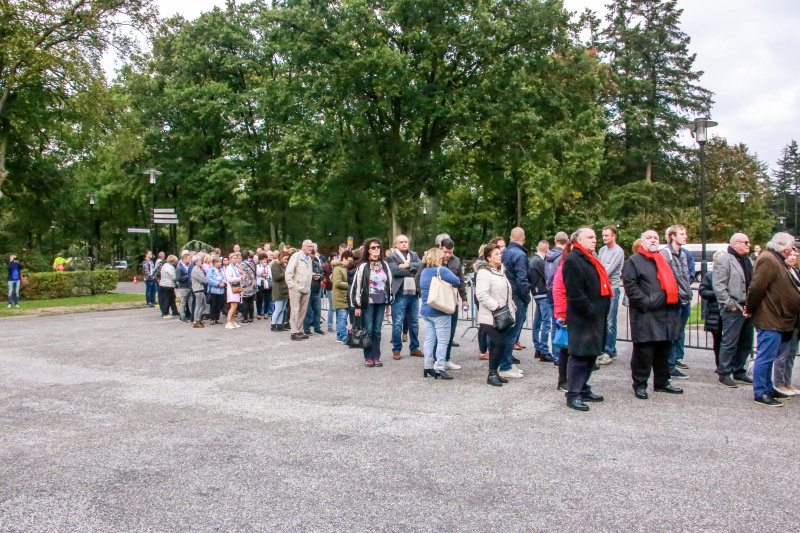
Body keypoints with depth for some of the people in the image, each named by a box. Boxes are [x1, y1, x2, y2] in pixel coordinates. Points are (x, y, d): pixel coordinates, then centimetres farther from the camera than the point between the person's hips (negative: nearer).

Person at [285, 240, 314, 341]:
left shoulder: (309, 259, 18)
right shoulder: (296, 256, -4)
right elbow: (288, 272, -9)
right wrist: (291, 285, -12)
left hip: (306, 289, 7)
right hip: (296, 288, -7)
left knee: (303, 311, 8)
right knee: (295, 310, -5)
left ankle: (300, 331, 15)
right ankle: (294, 332, -2)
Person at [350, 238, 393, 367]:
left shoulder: (385, 265, 9)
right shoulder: (363, 266, -5)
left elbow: (389, 283, 16)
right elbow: (356, 285, -5)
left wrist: (389, 302, 14)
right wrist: (357, 305, -7)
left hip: (381, 302, 4)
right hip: (368, 303, -4)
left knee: (377, 330, 8)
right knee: (368, 330, 1)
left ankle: (376, 357, 14)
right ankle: (368, 357, 10)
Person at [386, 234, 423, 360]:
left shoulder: (414, 255, 16)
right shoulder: (391, 257, 0)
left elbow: (421, 265, -2)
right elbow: (395, 271, -17)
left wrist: (408, 265, -13)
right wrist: (414, 271, -9)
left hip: (413, 294, 5)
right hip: (399, 294, -5)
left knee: (414, 323, 12)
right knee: (397, 323, -2)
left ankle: (414, 348, 23)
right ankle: (396, 349, 7)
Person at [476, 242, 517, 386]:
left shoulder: (501, 271, 17)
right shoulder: (484, 272, -13)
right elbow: (482, 294, -21)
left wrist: (511, 307, 19)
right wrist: (496, 306, -21)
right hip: (490, 317, -8)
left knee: (497, 344, 10)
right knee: (499, 344, -12)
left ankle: (494, 372, 19)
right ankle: (492, 374, -2)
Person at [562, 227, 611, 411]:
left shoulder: (590, 260, 20)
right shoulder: (573, 260, -12)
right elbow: (575, 293, -20)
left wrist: (602, 312, 16)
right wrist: (589, 310, -19)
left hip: (596, 318, 10)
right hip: (582, 319, -10)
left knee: (591, 355, 15)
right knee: (580, 356, -7)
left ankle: (584, 390, 26)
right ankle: (573, 395, -1)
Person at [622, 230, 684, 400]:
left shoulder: (664, 260, 22)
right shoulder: (634, 261, -2)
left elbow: (672, 283, 29)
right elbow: (630, 285, -12)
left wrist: (675, 302, 14)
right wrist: (645, 302, -19)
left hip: (666, 314, 7)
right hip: (645, 316, -7)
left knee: (664, 351, 14)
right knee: (643, 352, -5)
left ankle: (662, 382, 26)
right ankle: (639, 385, 5)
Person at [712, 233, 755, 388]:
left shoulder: (747, 260, 18)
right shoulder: (723, 260, -9)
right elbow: (718, 287, -15)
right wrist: (731, 305, -16)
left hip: (747, 310, 8)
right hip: (733, 311, -8)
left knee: (746, 343, 14)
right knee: (729, 343, -4)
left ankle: (738, 372, 25)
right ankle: (724, 374, 4)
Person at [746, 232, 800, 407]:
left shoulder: (777, 261, 18)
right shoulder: (768, 260, -17)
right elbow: (757, 287, -22)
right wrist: (750, 309, -13)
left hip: (776, 319, 10)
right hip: (769, 320, -10)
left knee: (769, 357, 17)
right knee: (765, 357, -5)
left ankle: (767, 388, 26)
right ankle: (760, 393, 0)